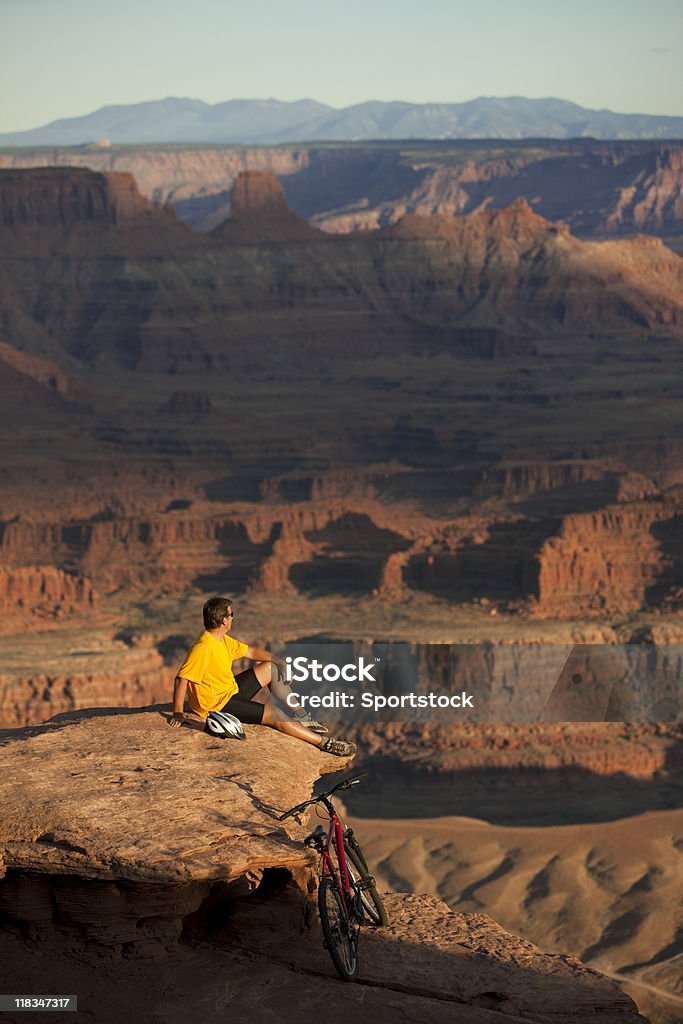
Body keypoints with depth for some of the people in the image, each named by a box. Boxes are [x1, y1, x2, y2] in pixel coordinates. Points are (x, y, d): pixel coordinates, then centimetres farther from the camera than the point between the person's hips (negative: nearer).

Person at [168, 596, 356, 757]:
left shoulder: (224, 640, 2)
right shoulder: (202, 648, -28)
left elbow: (251, 652, 12)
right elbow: (181, 679, -29)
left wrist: (279, 662, 1)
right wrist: (177, 714, -30)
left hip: (231, 690, 10)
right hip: (217, 704, -10)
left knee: (269, 669, 13)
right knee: (275, 715, -15)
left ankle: (301, 717, 19)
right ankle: (325, 743, -7)